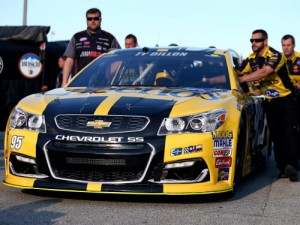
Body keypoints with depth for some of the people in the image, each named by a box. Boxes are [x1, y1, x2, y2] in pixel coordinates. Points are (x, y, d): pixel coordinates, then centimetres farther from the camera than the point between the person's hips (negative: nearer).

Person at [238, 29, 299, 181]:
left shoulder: (274, 56, -18)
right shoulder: (251, 59, 4)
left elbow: (264, 72, -34)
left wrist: (242, 79, -39)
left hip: (286, 99, -6)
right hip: (270, 102, 6)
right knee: (276, 136, 3)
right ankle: (283, 168, 5)